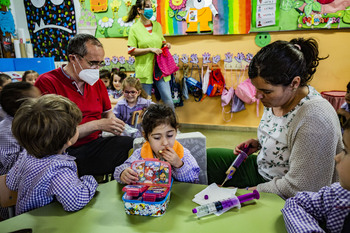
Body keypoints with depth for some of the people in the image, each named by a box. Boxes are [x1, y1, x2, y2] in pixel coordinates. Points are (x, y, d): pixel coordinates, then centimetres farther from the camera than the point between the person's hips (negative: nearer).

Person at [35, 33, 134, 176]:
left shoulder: (97, 82, 12)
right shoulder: (47, 83, -9)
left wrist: (112, 121, 1)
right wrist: (97, 124, -18)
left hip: (96, 144, 6)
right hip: (67, 152, -5)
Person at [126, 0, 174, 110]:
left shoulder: (157, 25, 12)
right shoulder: (134, 28, -2)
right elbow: (131, 51, -6)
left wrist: (166, 44, 3)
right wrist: (150, 49, -15)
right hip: (144, 70, -3)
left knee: (168, 100, 2)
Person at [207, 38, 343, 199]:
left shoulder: (314, 120, -33)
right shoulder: (276, 97, -7)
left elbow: (297, 187, -28)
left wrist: (255, 190, -18)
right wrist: (259, 143, -2)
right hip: (263, 169, 8)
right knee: (207, 157, 7)